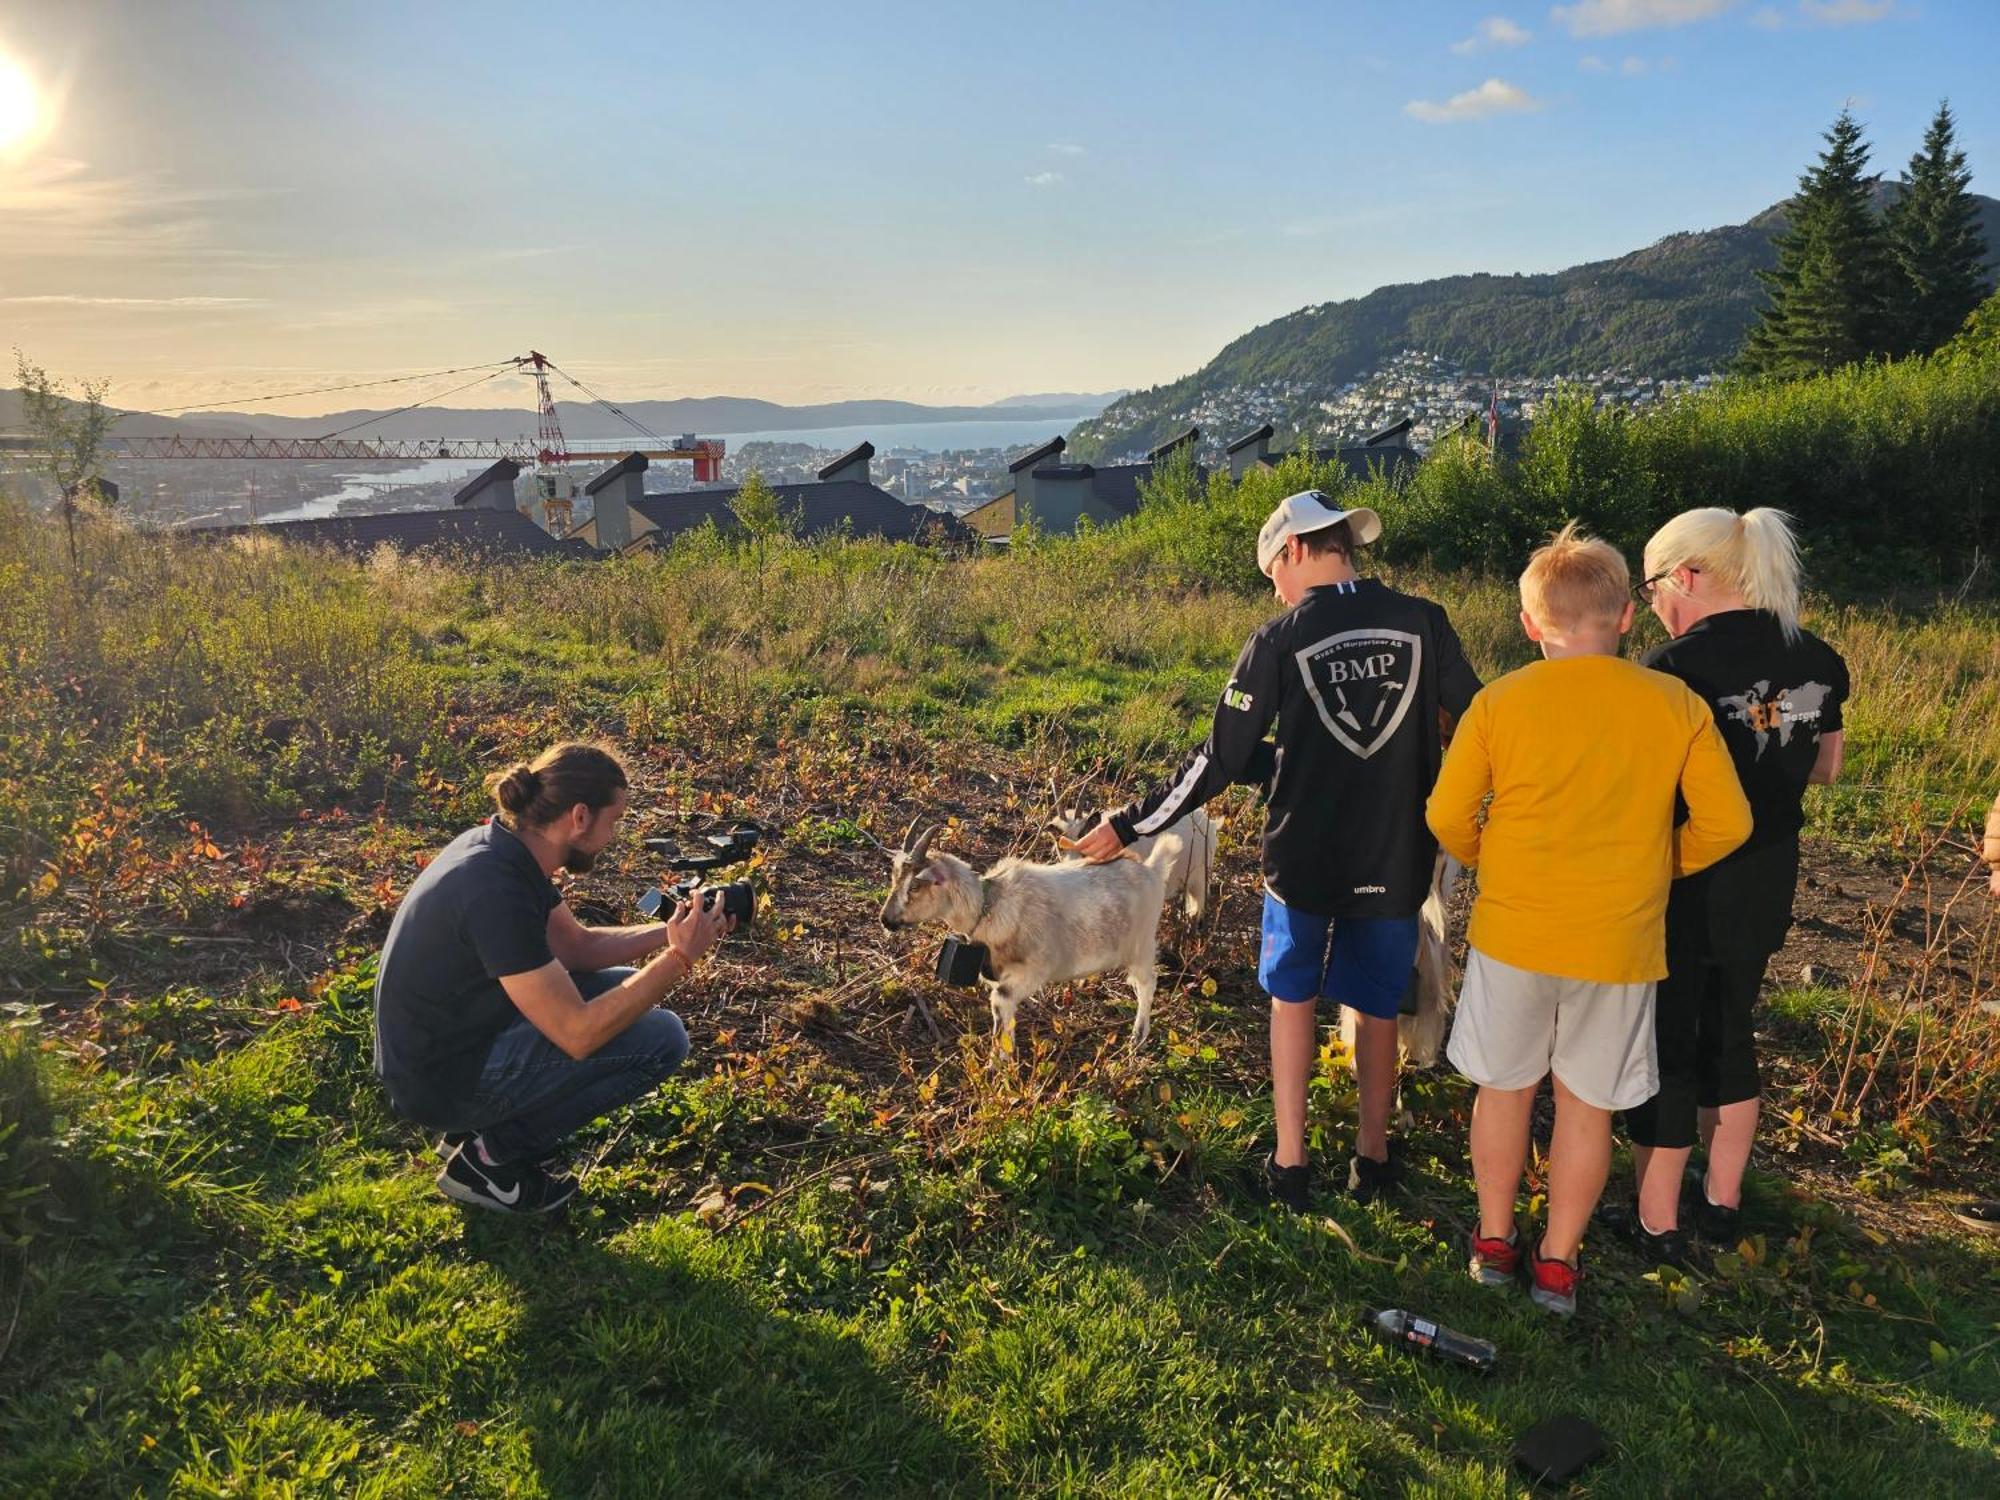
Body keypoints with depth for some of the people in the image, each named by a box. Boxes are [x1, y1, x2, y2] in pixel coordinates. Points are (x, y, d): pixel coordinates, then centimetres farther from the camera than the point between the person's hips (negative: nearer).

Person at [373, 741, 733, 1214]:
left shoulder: (504, 846, -1)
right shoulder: (497, 889, -29)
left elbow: (576, 945, 12)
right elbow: (577, 1034, -28)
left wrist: (669, 931, -1)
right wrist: (680, 957, -22)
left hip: (455, 1036, 9)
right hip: (442, 1080, -9)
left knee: (627, 991, 14)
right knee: (661, 1038, -14)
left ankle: (483, 1126, 13)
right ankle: (490, 1157, -2)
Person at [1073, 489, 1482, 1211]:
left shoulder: (1278, 642, -12)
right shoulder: (1424, 623, -6)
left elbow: (1218, 763, -11)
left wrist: (1129, 825, -2)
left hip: (1303, 859, -2)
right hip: (1396, 860, 2)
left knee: (1291, 998, 19)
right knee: (1377, 1010, 18)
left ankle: (1290, 1164, 23)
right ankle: (1372, 1157, 33)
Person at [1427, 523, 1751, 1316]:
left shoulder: (1499, 702, -9)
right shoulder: (1677, 705, -7)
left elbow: (1448, 817, -6)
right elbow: (1726, 824, -3)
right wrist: (1655, 865, 13)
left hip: (1512, 932, 0)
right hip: (1620, 943, 0)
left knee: (1503, 1089, 18)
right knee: (1587, 1103, 16)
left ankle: (1494, 1243, 32)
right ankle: (1558, 1261, 28)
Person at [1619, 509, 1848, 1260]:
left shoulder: (1676, 667, -21)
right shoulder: (1820, 661, 2)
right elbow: (1824, 769, 15)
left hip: (1681, 886, -6)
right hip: (1765, 883, 7)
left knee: (1664, 1044, 8)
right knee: (1728, 1032, 21)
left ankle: (1655, 1224, 19)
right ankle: (1722, 1203, 35)